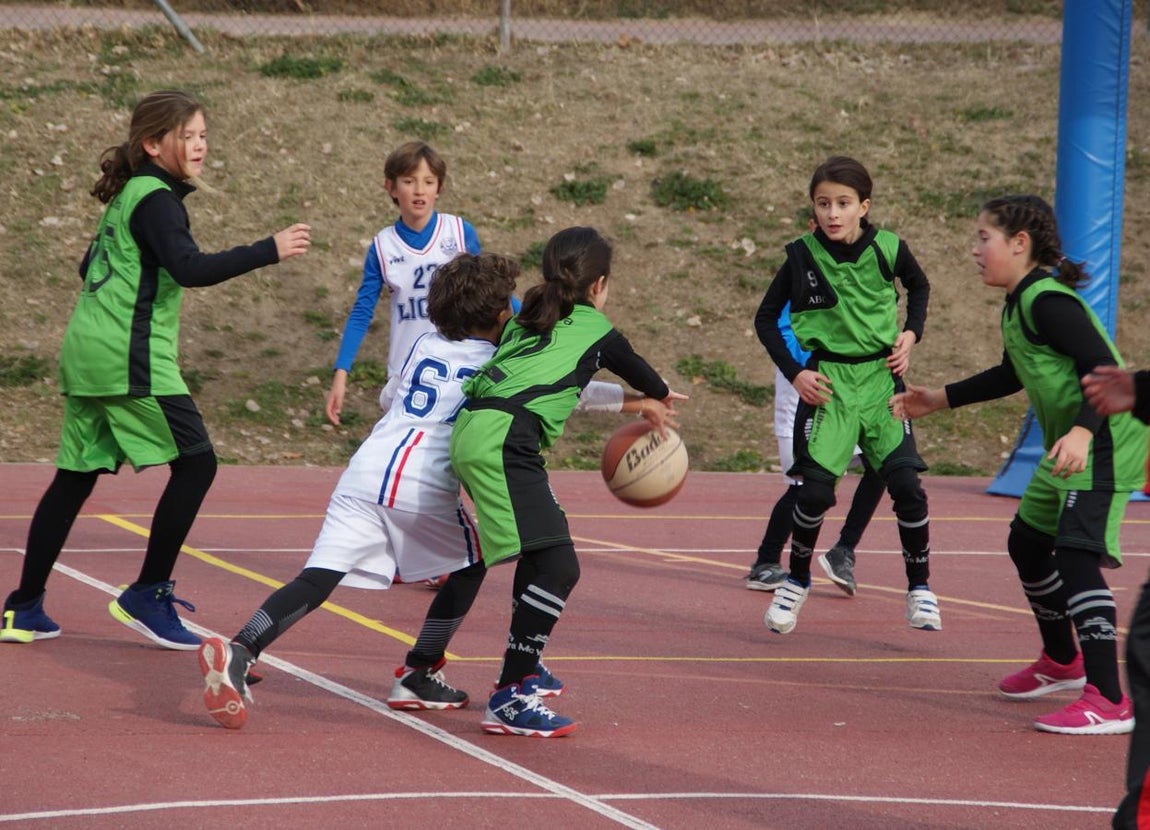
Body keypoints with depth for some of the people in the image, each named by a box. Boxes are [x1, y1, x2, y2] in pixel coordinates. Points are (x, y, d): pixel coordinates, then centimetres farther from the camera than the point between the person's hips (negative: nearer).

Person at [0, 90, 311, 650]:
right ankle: (147, 596, -3)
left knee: (75, 476, 12)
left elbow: (90, 266, 29)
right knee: (195, 463, -5)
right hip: (131, 358, -10)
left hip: (86, 353, 10)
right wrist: (270, 251, -25)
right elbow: (191, 269, -25)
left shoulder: (127, 197, 18)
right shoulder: (156, 199, -11)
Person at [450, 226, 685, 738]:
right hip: (503, 442, -9)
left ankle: (522, 663, 42)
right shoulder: (594, 328, 11)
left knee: (540, 557, 27)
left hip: (471, 431, 9)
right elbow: (635, 369, 29)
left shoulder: (525, 321, 26)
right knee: (557, 566, -13)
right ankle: (509, 700, -20)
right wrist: (660, 399, 52)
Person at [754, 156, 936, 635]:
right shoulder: (803, 257, -8)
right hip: (827, 383, -1)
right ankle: (796, 581, 13)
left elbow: (918, 286, 18)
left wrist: (911, 333, 3)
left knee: (907, 486, -6)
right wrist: (793, 373, -6)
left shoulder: (887, 250, -5)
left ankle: (919, 588, 12)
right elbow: (766, 318, 3)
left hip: (880, 378, 1)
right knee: (815, 489, -11)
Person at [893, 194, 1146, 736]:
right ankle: (1061, 662, 43)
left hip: (1103, 441, -11)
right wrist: (939, 400, 33)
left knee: (1076, 553, -21)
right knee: (1027, 543, 22)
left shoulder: (1047, 301, -19)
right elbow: (1013, 375, 30)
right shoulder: (1017, 306, 12)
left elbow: (1106, 369, -25)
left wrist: (1082, 432, -39)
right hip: (1068, 446, 11)